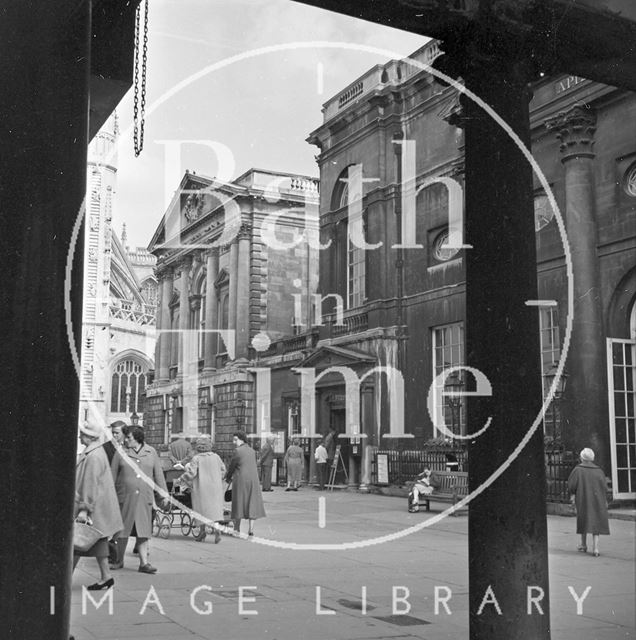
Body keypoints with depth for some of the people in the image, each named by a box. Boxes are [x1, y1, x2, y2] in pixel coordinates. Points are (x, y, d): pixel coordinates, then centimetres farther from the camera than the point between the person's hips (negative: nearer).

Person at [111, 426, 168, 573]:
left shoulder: (151, 452, 5)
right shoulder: (121, 453, 1)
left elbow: (158, 474, 8)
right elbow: (112, 476, 5)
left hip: (144, 498, 1)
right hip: (124, 497, 0)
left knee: (143, 531, 1)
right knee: (123, 530, 7)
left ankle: (144, 563, 4)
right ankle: (119, 560, 22)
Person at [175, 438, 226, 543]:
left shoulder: (196, 458, -9)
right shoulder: (216, 457, 3)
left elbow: (191, 473, -14)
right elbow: (223, 470, 12)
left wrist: (180, 480, -2)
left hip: (201, 486, -3)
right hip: (215, 486, 3)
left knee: (201, 508, 10)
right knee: (215, 508, 2)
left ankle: (202, 531, 14)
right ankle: (217, 529, -16)